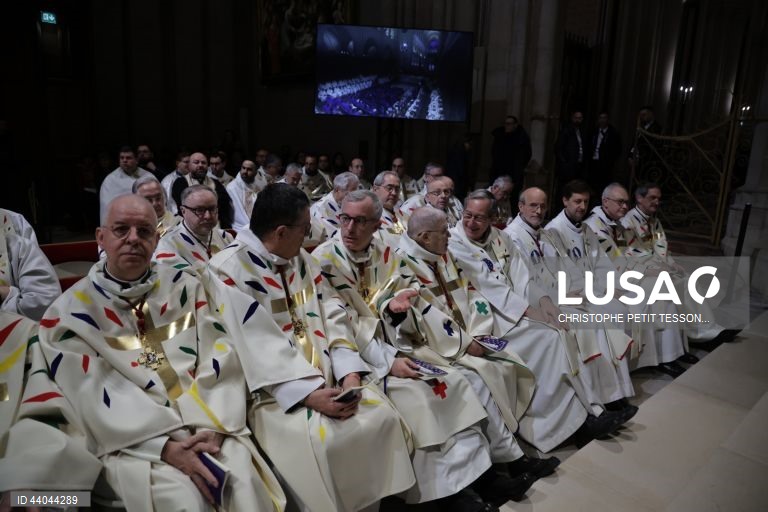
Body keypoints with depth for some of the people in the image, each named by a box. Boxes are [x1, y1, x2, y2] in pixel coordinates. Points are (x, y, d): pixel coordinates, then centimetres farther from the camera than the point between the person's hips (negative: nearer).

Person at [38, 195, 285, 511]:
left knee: (246, 482, -22)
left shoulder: (185, 287, 8)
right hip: (132, 442, -1)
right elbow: (97, 397, -6)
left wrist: (211, 426, -15)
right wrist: (166, 446, -17)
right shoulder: (69, 313, 3)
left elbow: (220, 358, 0)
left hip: (207, 422, 2)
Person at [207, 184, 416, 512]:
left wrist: (349, 374, -10)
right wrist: (308, 394, -25)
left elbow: (328, 322, 5)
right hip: (272, 391, -6)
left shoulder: (302, 261, 9)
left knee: (382, 416, -11)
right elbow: (258, 348, -19)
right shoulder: (229, 269, -12)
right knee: (321, 439, -28)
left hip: (327, 379, 6)